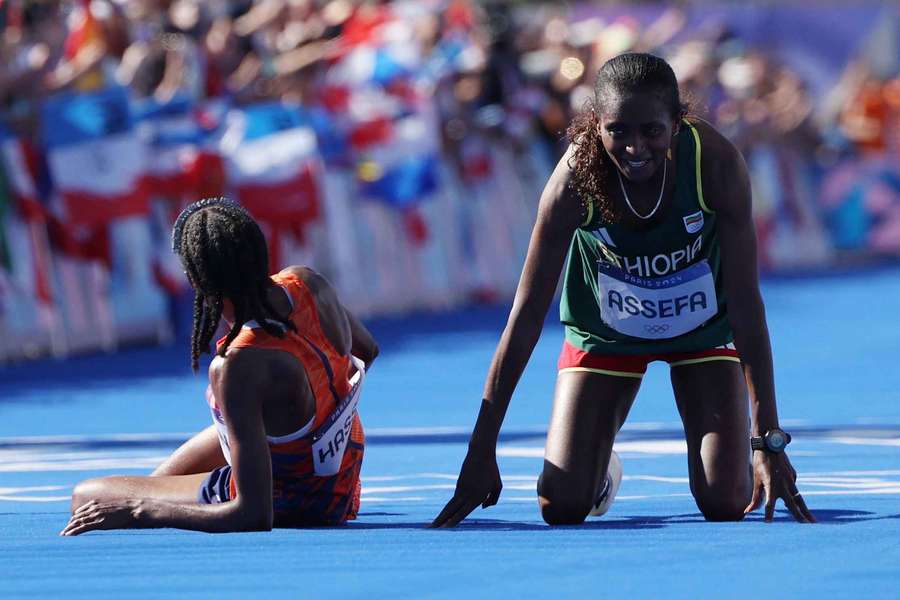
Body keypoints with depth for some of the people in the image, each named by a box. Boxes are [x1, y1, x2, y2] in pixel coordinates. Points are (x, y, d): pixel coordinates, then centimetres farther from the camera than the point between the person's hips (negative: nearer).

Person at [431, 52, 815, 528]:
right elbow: (526, 316, -25)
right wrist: (481, 450, -26)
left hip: (703, 326, 0)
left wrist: (769, 440, -29)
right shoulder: (576, 178, -31)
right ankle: (600, 468, 30)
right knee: (562, 507, -8)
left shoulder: (716, 164, -32)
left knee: (727, 504, -10)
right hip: (604, 333, 0)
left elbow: (746, 303, -26)